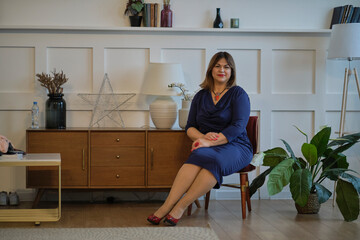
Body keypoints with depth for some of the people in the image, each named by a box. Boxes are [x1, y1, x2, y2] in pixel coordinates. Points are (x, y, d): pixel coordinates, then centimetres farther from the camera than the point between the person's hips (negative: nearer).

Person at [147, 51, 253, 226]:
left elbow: (237, 127, -10)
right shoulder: (201, 96, 17)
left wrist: (210, 142, -22)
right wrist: (203, 137, -11)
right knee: (199, 156, -34)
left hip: (235, 146, -3)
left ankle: (180, 207, -40)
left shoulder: (238, 94, 4)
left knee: (213, 160, -38)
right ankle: (167, 206, -45)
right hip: (207, 146, 3)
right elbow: (190, 128, 13)